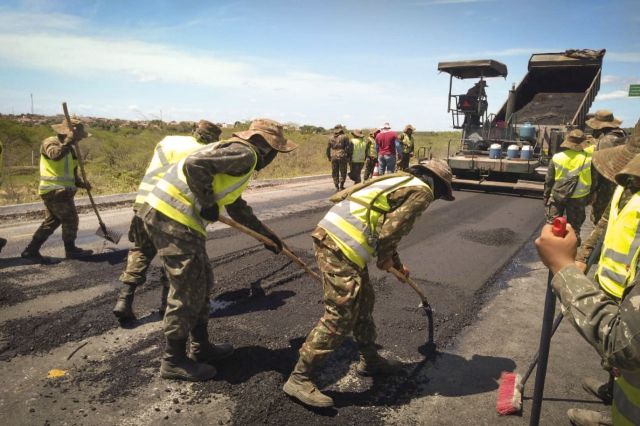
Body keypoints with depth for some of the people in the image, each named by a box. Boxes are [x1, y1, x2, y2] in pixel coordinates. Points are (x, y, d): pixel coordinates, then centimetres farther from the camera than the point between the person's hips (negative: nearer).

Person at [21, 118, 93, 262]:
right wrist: (68, 141, -39)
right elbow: (55, 155, -34)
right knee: (70, 219, -2)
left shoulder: (70, 149, 18)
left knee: (51, 221, 12)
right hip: (54, 191, -9)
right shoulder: (50, 142, -9)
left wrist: (82, 183, 3)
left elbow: (72, 173, 20)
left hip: (62, 191, 9)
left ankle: (31, 250, 18)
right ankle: (71, 250, 12)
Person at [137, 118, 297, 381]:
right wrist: (208, 204, -13)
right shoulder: (244, 153, -9)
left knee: (201, 282, 17)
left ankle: (201, 347, 31)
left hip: (170, 215, 10)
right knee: (187, 290, 0)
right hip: (171, 218, -10)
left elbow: (238, 208, 32)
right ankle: (174, 361, 15)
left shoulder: (241, 159, 23)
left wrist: (265, 233, 35)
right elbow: (195, 164, -24)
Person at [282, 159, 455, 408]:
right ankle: (299, 379, 5)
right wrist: (385, 259, 7)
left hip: (329, 235, 10)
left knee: (363, 302, 21)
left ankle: (369, 360, 38)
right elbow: (390, 231, -11)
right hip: (342, 248, -10)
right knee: (340, 317, -4)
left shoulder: (403, 182, 28)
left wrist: (396, 264, 45)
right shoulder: (422, 192, 0)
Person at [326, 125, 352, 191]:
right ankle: (341, 186, 2)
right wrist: (349, 156, -1)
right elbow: (348, 147, -8)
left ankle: (337, 187, 10)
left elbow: (328, 148, 12)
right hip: (342, 157, -3)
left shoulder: (331, 138, 7)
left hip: (334, 157, 3)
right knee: (343, 172, 6)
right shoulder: (344, 137, -4)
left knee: (335, 173, 10)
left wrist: (328, 157, 24)